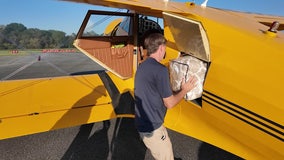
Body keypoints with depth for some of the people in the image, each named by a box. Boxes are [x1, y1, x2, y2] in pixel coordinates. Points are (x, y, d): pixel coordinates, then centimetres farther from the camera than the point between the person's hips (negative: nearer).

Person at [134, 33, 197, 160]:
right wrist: (184, 90, 0)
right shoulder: (160, 70, -22)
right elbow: (169, 103, -16)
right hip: (152, 127, -9)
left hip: (141, 123, 9)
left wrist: (169, 88, 23)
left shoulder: (141, 67, 6)